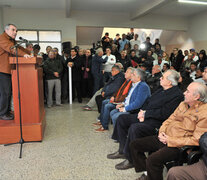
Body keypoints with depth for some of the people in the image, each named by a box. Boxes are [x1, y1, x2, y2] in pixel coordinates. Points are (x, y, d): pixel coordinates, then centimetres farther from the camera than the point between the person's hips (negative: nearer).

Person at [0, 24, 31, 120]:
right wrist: (24, 54, -37)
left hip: (9, 70, 9)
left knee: (8, 92, 13)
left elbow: (20, 48, 18)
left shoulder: (12, 40, 22)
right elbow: (11, 48, -25)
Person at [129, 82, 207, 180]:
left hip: (177, 145, -8)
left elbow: (196, 140, -18)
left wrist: (170, 140, -18)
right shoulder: (183, 104, 11)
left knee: (152, 160, -31)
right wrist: (162, 131, 0)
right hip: (164, 138, 9)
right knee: (134, 145, 4)